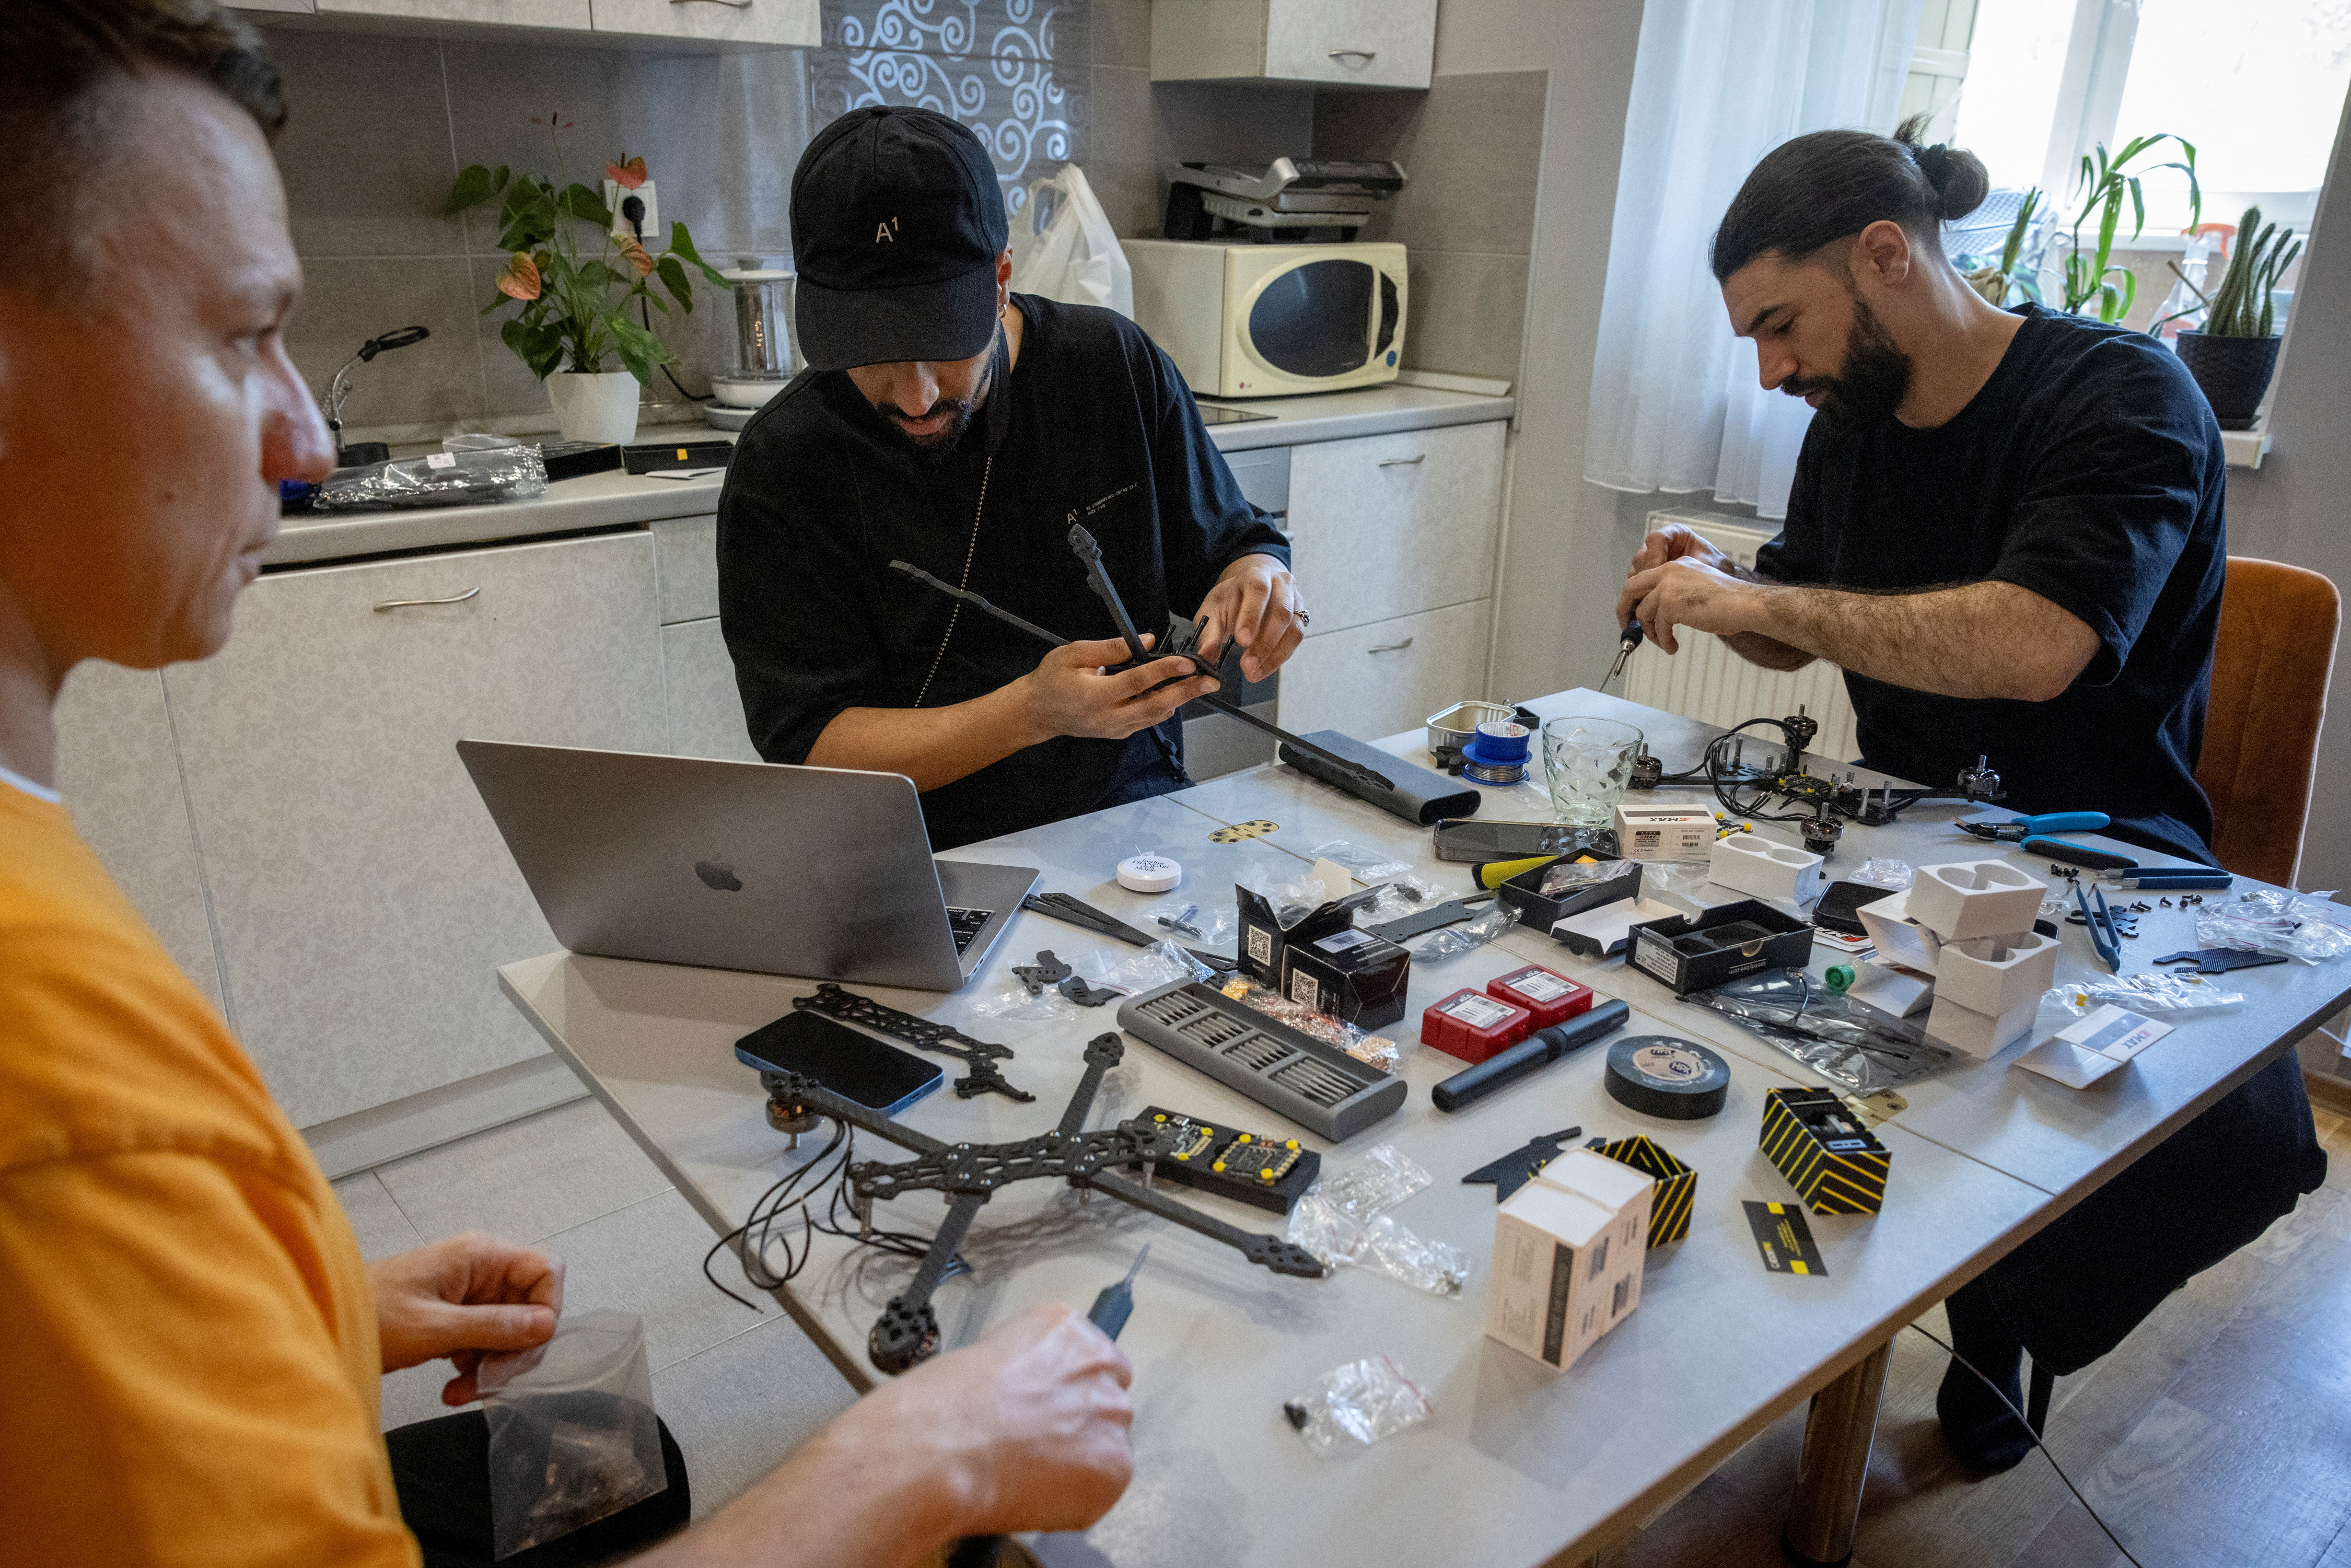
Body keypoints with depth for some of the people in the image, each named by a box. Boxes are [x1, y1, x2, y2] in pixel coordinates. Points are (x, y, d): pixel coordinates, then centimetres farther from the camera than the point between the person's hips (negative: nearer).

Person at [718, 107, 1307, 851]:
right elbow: (808, 747, -11)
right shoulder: (782, 467, -8)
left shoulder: (1115, 364, 1)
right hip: (929, 864, -2)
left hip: (1134, 816, 3)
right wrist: (1032, 712, -25)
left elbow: (1234, 544, 13)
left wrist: (1254, 581, -13)